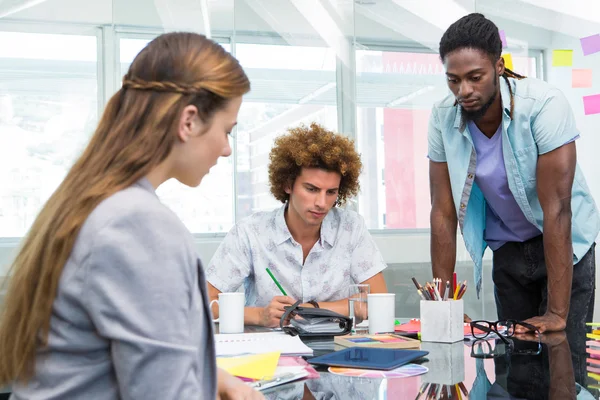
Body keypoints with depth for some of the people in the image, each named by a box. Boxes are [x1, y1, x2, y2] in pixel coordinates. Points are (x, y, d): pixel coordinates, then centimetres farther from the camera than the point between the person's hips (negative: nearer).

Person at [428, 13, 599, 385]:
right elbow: (443, 212, -11)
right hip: (507, 250, 3)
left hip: (564, 243, -3)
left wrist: (558, 312, -30)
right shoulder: (443, 119, -15)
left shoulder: (544, 104, -27)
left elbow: (556, 209, -29)